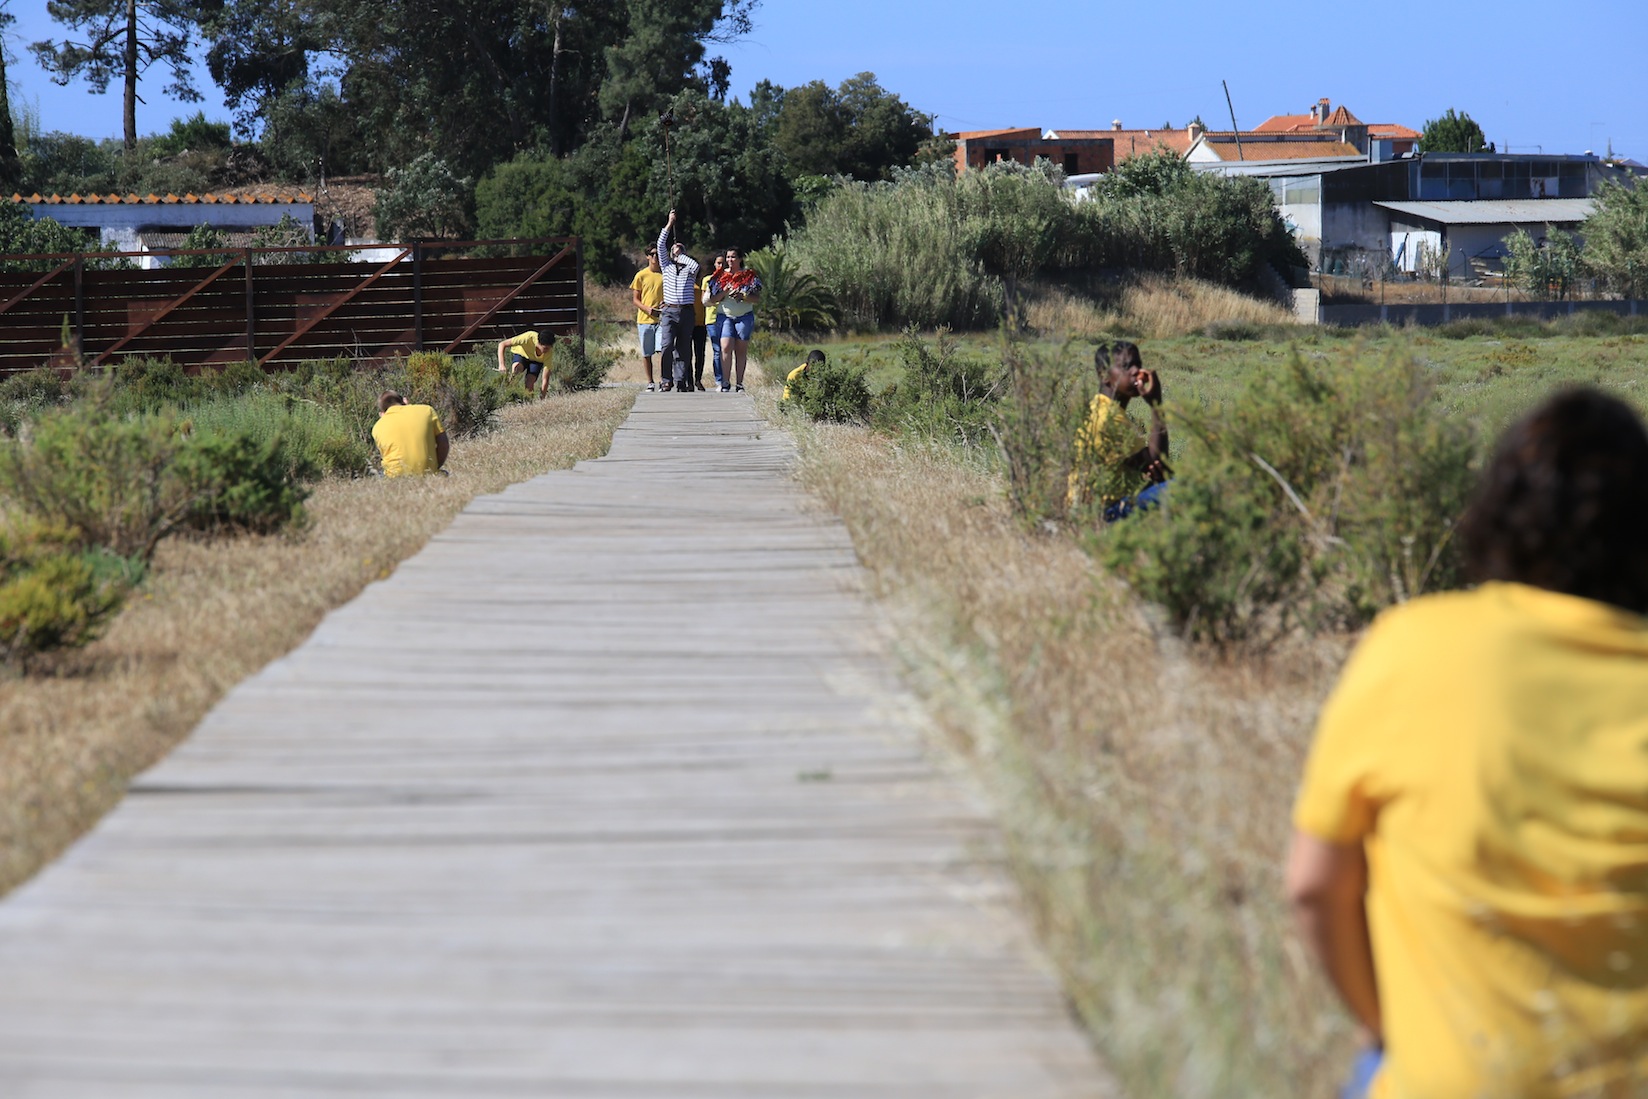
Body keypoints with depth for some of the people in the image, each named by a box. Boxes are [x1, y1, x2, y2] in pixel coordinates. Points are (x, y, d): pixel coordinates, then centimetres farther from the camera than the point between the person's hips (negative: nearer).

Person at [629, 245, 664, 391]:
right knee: (647, 353, 3)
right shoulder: (641, 275, 4)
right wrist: (647, 309, -12)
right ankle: (649, 382, 12)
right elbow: (635, 299, 5)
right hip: (645, 319, 0)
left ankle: (663, 378, 0)